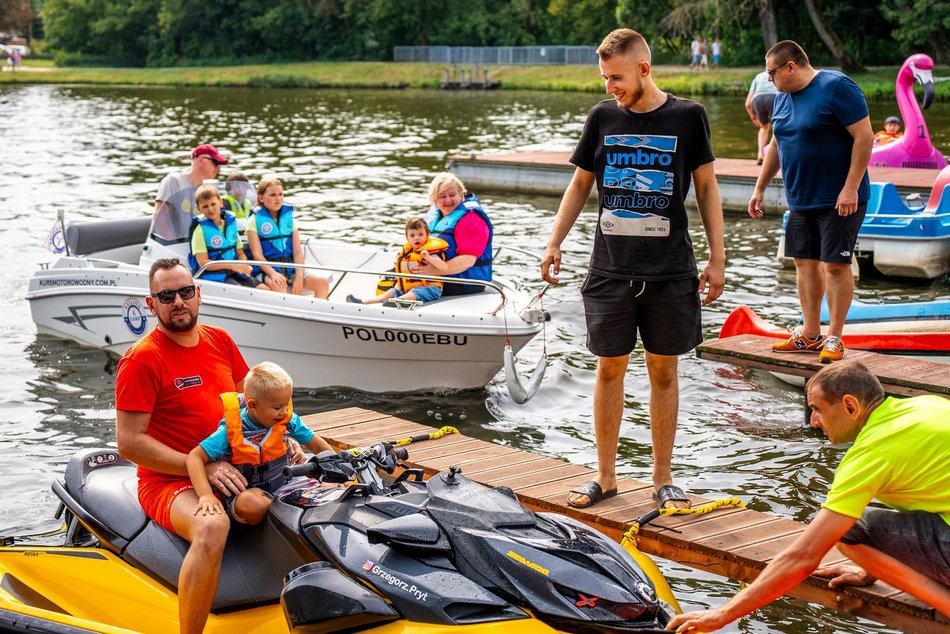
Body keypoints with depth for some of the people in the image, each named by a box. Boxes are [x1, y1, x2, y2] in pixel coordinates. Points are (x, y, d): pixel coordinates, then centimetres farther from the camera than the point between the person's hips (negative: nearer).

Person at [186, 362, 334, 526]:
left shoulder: (287, 419, -5)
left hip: (283, 484, 4)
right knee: (249, 503, -39)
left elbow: (316, 444, 7)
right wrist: (206, 495, -34)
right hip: (244, 492, -4)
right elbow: (195, 457, -20)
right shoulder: (232, 430, -16)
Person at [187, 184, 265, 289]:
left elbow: (240, 253, 16)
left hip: (233, 273, 6)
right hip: (212, 274, -6)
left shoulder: (231, 222, 11)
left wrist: (245, 267, -7)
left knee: (263, 288, -14)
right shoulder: (201, 229, -6)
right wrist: (231, 265, -19)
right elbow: (203, 263, -12)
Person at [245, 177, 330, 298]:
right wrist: (273, 273, -26)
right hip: (267, 270, -4)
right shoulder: (254, 220, 1)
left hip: (291, 269, 5)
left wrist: (299, 277, -12)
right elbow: (257, 254, -9)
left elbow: (298, 252, 4)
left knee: (323, 283, -18)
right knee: (278, 286, -39)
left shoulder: (289, 217, 13)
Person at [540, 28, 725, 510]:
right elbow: (580, 185, 13)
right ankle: (605, 476, 17)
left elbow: (706, 188, 5)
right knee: (609, 368, 5)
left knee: (663, 370, 5)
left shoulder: (687, 117, -1)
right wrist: (554, 244, 5)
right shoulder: (602, 117, 4)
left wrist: (717, 258, 1)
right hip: (610, 268, 1)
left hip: (670, 271, -1)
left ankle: (662, 478, 16)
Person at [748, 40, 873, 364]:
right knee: (805, 262, 9)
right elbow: (775, 146, 21)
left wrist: (850, 189, -20)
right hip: (801, 200, 8)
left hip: (838, 200, -8)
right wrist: (760, 188, 20)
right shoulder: (782, 96, 11)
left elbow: (864, 137, -17)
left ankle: (834, 339, 4)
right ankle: (810, 334, 18)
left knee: (835, 264, -5)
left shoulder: (836, 87, -14)